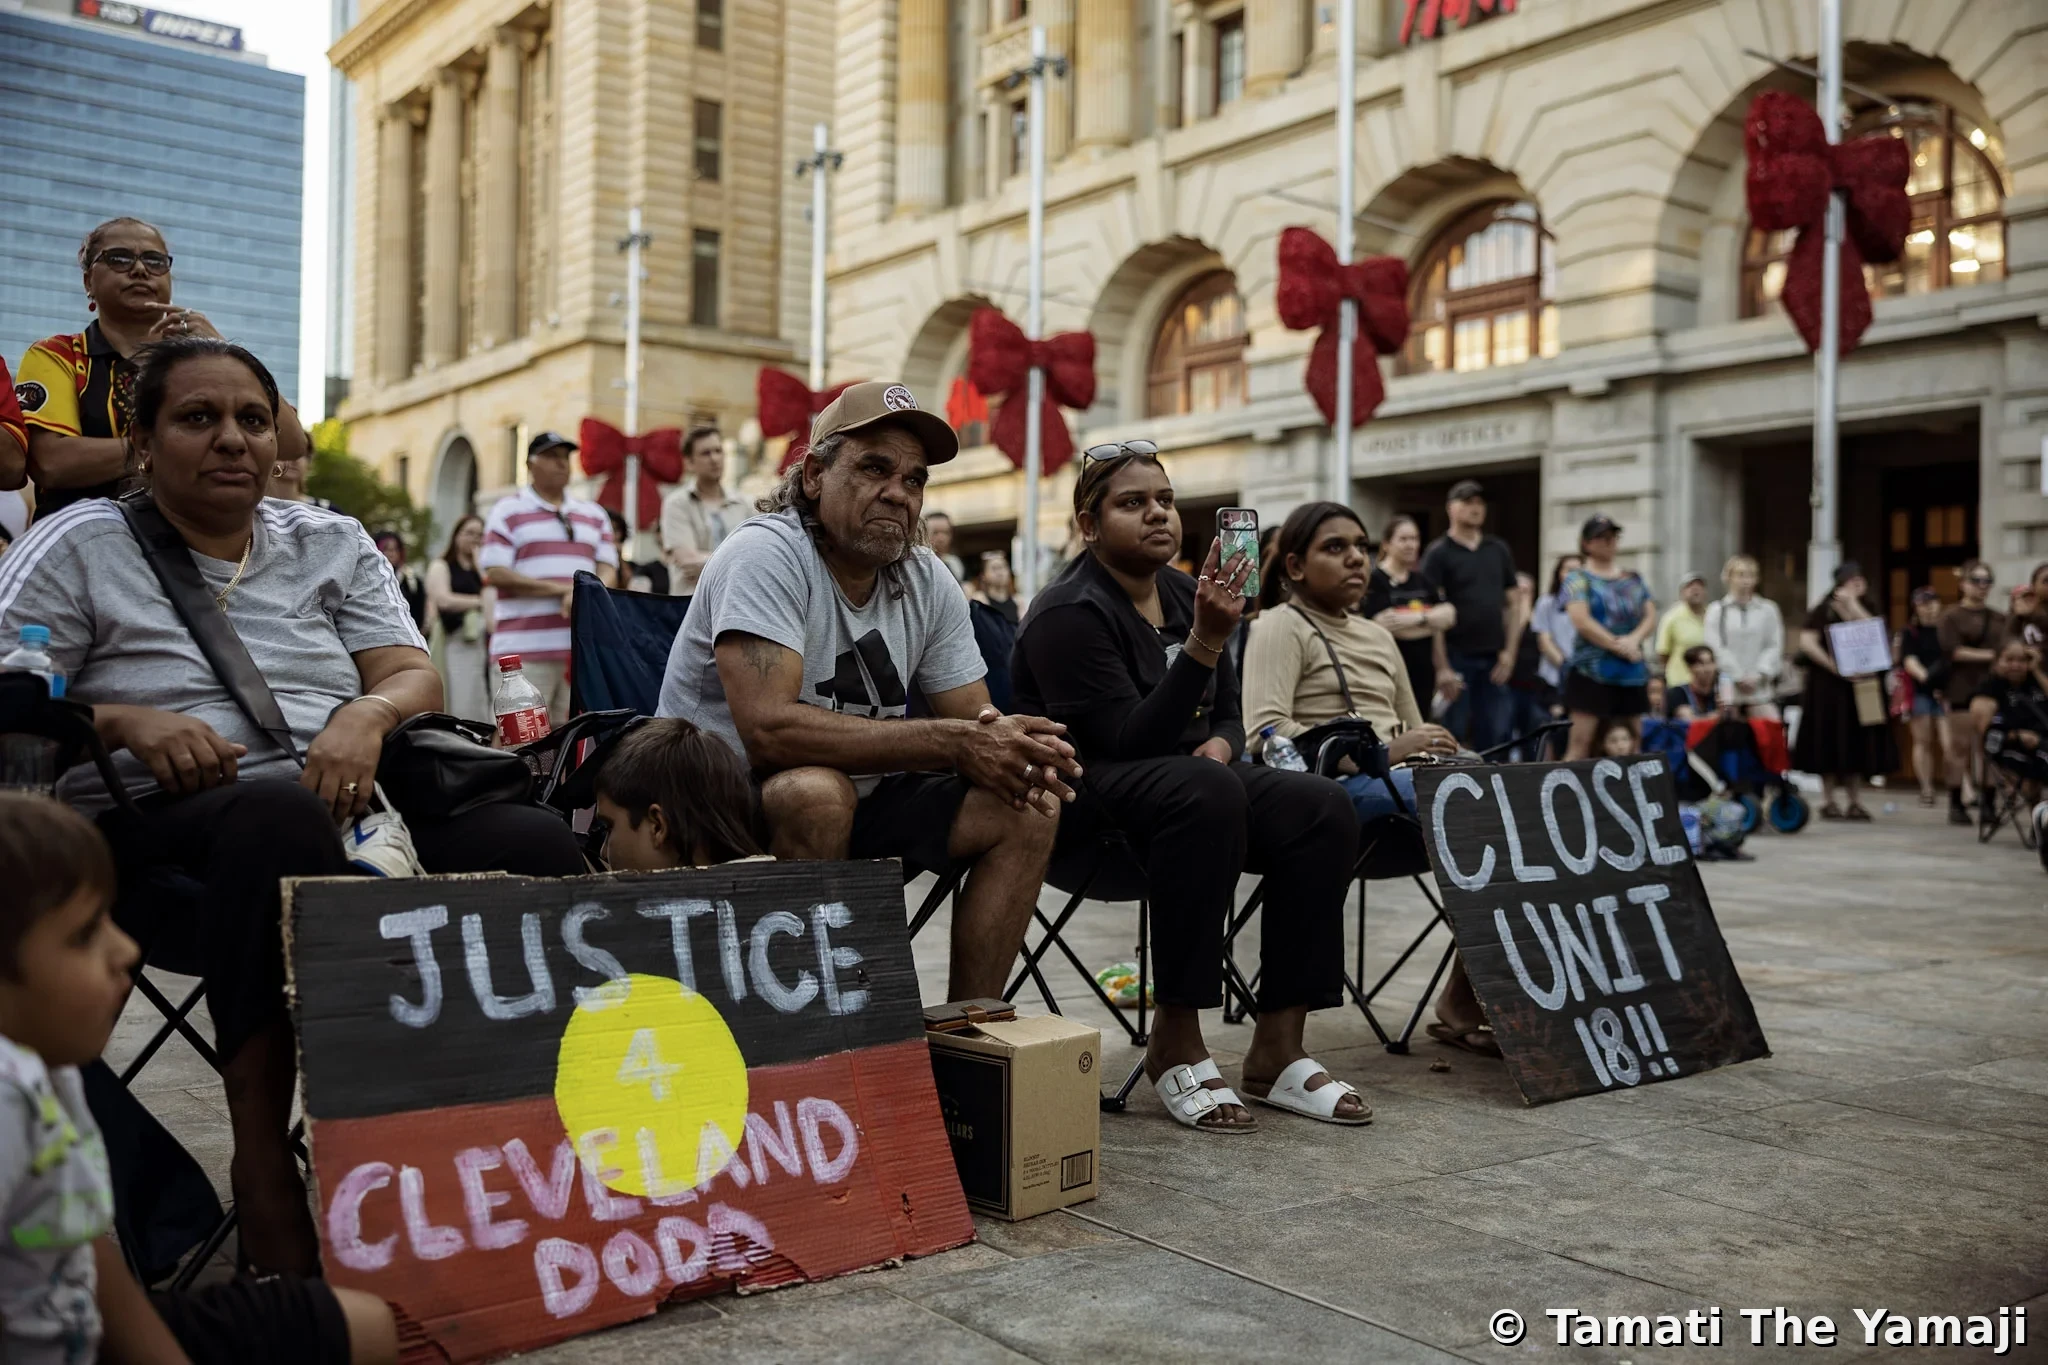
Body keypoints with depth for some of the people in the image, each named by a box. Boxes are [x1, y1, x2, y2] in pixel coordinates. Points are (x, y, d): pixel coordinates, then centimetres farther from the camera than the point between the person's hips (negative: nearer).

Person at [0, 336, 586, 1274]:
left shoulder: (332, 544, 18)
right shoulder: (82, 546, 8)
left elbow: (416, 676, 8)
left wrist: (368, 713, -15)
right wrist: (125, 722, -16)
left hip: (347, 809, 4)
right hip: (160, 828, -3)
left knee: (536, 845, -25)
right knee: (280, 814, -42)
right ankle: (263, 1163, -34)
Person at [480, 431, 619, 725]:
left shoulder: (594, 514, 19)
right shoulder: (507, 511, 5)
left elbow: (607, 570, 12)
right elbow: (495, 574, -5)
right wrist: (562, 589, -11)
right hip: (524, 648, -4)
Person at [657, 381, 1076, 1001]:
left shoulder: (930, 582, 0)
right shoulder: (765, 554, -21)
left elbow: (976, 715, 5)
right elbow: (769, 729, -33)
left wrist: (1009, 742, -23)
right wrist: (953, 744, -31)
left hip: (860, 801, 7)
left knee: (1029, 807, -8)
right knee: (817, 789, -37)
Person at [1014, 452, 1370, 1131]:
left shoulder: (1184, 594, 10)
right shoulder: (1068, 615, -13)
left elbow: (1227, 714, 19)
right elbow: (1129, 740, -23)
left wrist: (1221, 743, -6)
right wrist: (1206, 642, -29)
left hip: (1190, 774, 7)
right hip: (1087, 800, -7)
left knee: (1321, 806, -18)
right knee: (1204, 790, -38)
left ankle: (1278, 1049, -13)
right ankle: (1175, 1043, -28)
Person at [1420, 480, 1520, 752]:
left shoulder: (1499, 550, 13)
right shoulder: (1438, 553, -2)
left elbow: (1512, 604, 15)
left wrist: (1509, 651, 3)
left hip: (1494, 659, 5)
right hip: (1456, 656, -4)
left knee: (1494, 737, 5)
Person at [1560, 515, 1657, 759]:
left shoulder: (1633, 579, 16)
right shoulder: (1578, 579, 1)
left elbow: (1651, 616, 9)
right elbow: (1582, 622, -11)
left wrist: (1634, 639, -11)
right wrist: (1618, 646, -12)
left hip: (1633, 673, 6)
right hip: (1591, 672, -5)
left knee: (1635, 741, 5)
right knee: (1581, 741, -10)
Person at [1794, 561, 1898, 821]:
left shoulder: (1866, 609, 12)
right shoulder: (1823, 610, -2)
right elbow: (1807, 642, -12)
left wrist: (1853, 604, -8)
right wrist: (1834, 666, -18)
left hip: (1861, 685, 5)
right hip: (1828, 685, -5)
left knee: (1858, 741, 4)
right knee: (1830, 741, -2)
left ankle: (1854, 801, 11)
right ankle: (1830, 802, 4)